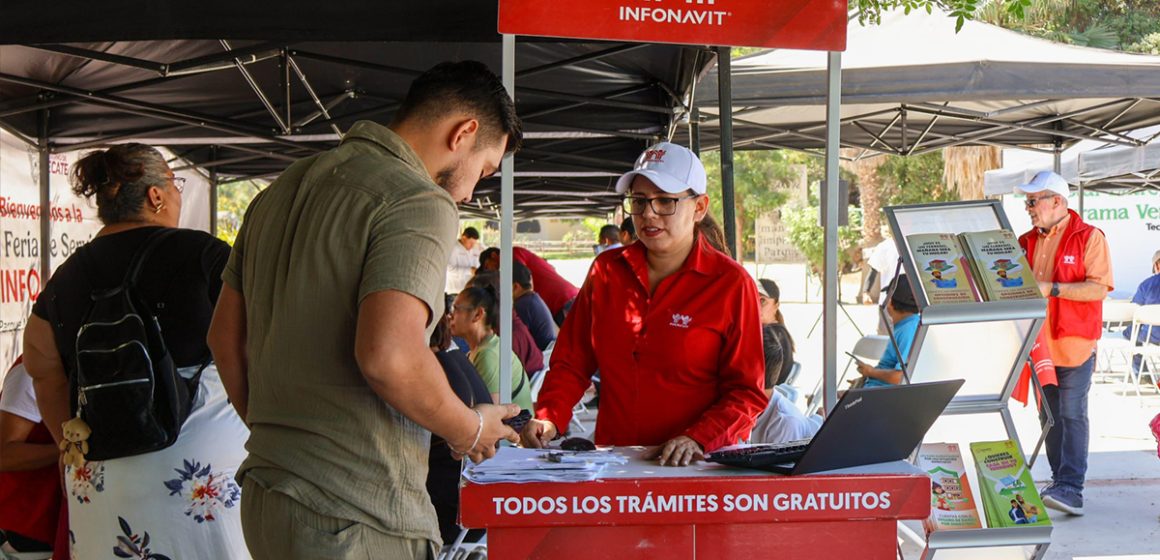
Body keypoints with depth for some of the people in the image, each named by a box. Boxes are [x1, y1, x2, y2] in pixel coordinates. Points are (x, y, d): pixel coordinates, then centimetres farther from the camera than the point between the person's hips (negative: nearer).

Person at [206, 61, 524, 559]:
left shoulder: (280, 191, 15)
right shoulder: (419, 203, -13)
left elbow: (226, 336, 20)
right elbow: (388, 355, -26)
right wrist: (470, 430, -10)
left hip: (263, 499, 8)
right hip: (356, 519, -8)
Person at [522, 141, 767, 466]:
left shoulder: (731, 283, 1)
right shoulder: (606, 270, 13)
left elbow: (747, 391, -1)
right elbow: (572, 362, 16)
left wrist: (696, 439, -16)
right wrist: (549, 418, -2)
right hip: (612, 462, 3)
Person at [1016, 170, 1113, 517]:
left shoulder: (1089, 238, -5)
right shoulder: (1027, 241, 13)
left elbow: (1099, 288, -14)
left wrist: (1052, 289, -21)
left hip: (1074, 343, -6)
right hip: (1037, 343, 6)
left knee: (1072, 416, -10)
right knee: (1049, 417, 10)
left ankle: (1071, 489, -13)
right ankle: (1060, 481, 19)